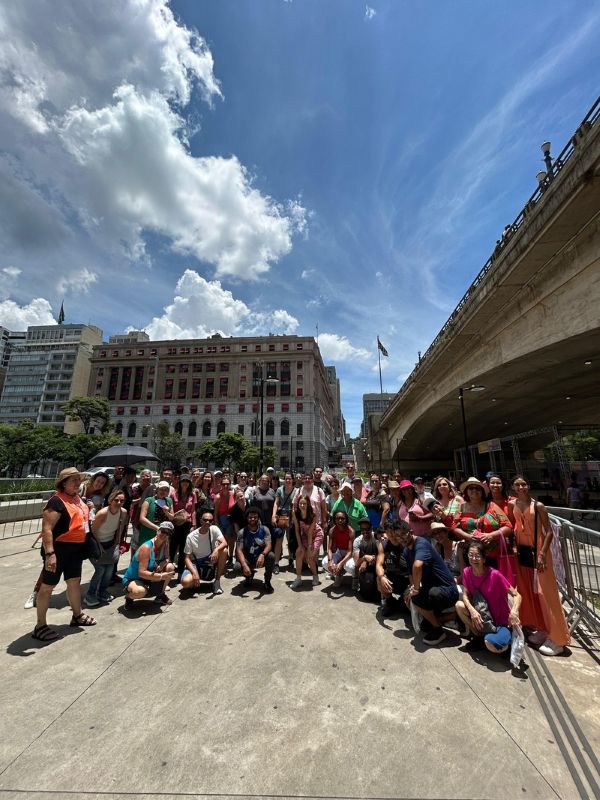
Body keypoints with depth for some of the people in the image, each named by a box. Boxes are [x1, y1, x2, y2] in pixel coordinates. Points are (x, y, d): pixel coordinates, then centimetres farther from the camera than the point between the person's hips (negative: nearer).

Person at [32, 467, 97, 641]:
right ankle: (40, 626, 22)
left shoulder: (79, 499, 7)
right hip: (58, 549, -9)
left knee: (75, 582, 20)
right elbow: (46, 529, -24)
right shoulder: (57, 501, -20)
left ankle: (77, 616, 36)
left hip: (76, 549, 9)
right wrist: (49, 553, -29)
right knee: (47, 586, 7)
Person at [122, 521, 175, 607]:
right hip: (132, 579, -7)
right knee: (140, 592, -38)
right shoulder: (146, 548, -30)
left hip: (149, 576, 7)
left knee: (170, 567, -12)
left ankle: (161, 595, 9)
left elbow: (167, 559, 0)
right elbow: (142, 573, -31)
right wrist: (162, 576, -34)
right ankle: (129, 597, 0)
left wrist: (161, 566, -23)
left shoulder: (165, 544, -9)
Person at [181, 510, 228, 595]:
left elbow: (224, 543, -22)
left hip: (211, 562, 1)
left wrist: (216, 550, -43)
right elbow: (187, 558, -10)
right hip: (196, 563, -1)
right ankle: (195, 582, 9)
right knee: (185, 582, -30)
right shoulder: (191, 536, -11)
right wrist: (194, 572, -25)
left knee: (224, 551, -27)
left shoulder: (214, 529, -9)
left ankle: (217, 581, -12)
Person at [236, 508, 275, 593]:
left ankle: (267, 581, -5)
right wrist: (244, 565, -36)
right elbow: (240, 550, -19)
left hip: (261, 558, -1)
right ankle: (249, 575, 10)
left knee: (271, 556, -32)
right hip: (248, 560, 1)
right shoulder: (242, 532, -10)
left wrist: (262, 555, -42)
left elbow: (268, 546, -19)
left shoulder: (264, 529, -8)